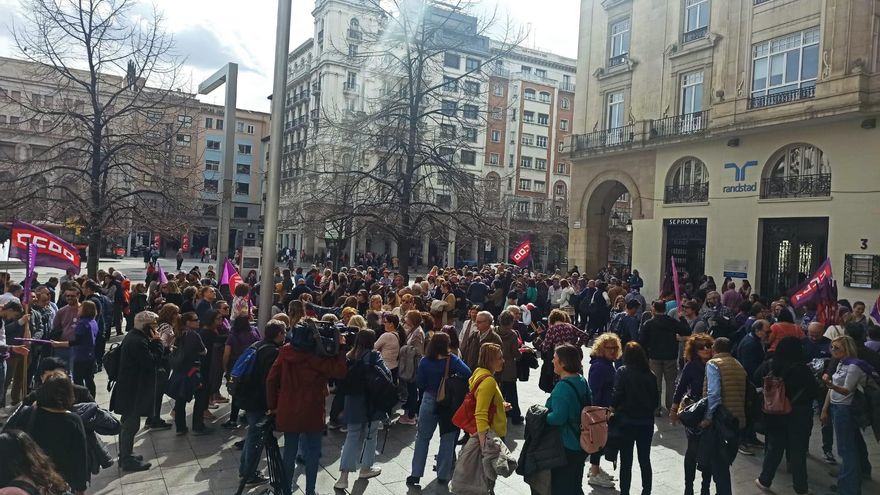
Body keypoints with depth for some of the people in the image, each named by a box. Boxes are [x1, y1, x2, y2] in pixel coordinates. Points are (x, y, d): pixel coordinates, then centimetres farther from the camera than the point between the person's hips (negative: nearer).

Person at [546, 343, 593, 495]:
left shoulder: (563, 387, -25)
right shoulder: (582, 380, 3)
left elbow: (558, 418, -30)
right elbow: (589, 406, 13)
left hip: (566, 446, -9)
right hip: (581, 443, 9)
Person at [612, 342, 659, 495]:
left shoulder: (622, 372, -11)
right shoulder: (650, 375, -1)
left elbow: (617, 395, -16)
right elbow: (656, 401, 3)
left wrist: (613, 407, 1)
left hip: (626, 421, -3)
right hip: (646, 422, 3)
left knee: (626, 461, 7)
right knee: (645, 460, 16)